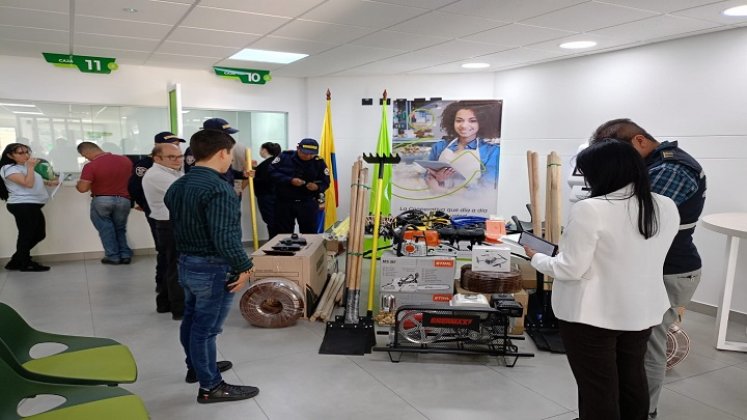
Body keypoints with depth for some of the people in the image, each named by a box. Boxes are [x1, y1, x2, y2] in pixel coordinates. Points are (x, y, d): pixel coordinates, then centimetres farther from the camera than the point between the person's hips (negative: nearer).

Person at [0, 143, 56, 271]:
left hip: (32, 205, 10)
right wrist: (31, 167, -16)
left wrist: (48, 182, 21)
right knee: (26, 235, -3)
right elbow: (28, 183, -20)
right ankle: (25, 263, 11)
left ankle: (16, 261, 24)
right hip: (22, 206, -10)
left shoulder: (25, 166, 19)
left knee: (39, 234, 13)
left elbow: (34, 181, 36)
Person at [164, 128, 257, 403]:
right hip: (214, 269, -9)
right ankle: (210, 387, 15)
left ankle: (195, 367, 41)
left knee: (191, 320, 22)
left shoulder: (177, 186, 6)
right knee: (206, 328, 1)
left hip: (186, 264, 9)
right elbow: (224, 237, -29)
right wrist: (244, 266, -18)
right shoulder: (218, 188, -24)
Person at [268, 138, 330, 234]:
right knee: (283, 233, 10)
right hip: (284, 202, 0)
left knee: (309, 233, 5)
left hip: (308, 203, 0)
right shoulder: (284, 156, -7)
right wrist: (290, 180, -22)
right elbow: (272, 172, -10)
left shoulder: (319, 162, -5)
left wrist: (317, 187, -24)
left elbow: (325, 182, -1)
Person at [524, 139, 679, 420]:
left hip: (592, 315, -6)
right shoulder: (667, 207, -1)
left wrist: (536, 258, -3)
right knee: (632, 377, 25)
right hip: (643, 311, 7)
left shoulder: (590, 210, -22)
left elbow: (570, 270, -20)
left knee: (598, 387, 8)